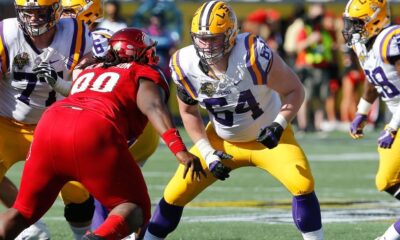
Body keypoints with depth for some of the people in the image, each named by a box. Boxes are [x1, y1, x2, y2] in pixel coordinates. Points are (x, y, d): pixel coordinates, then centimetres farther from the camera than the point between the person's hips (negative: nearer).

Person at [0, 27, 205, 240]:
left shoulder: (88, 72, 34)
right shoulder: (145, 75, 18)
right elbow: (153, 107, -1)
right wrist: (180, 150, -13)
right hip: (94, 134, -5)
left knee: (23, 212, 20)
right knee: (136, 209, 9)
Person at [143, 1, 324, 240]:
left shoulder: (253, 54, -32)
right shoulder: (185, 65, -19)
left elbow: (294, 90, -18)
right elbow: (189, 111, 0)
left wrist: (279, 124, -34)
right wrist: (207, 153, -8)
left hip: (267, 137, -3)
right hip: (221, 140, 3)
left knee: (303, 184, -24)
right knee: (175, 194, -1)